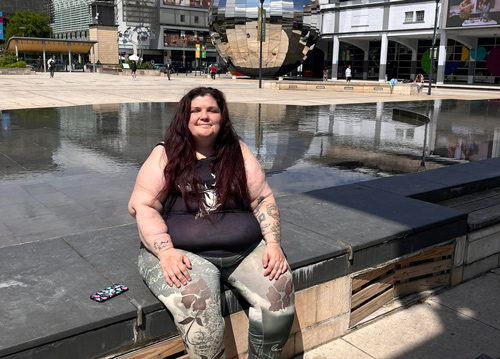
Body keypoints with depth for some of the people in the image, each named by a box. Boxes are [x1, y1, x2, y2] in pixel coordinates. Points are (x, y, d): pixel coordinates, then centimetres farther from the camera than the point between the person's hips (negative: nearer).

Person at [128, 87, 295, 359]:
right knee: (196, 307, -32)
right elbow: (141, 206, -3)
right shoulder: (165, 155, 3)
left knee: (280, 293, -21)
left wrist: (273, 243, -6)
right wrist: (166, 252, -17)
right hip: (184, 254, -2)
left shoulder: (238, 152, 10)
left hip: (245, 251, 3)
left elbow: (263, 199, 9)